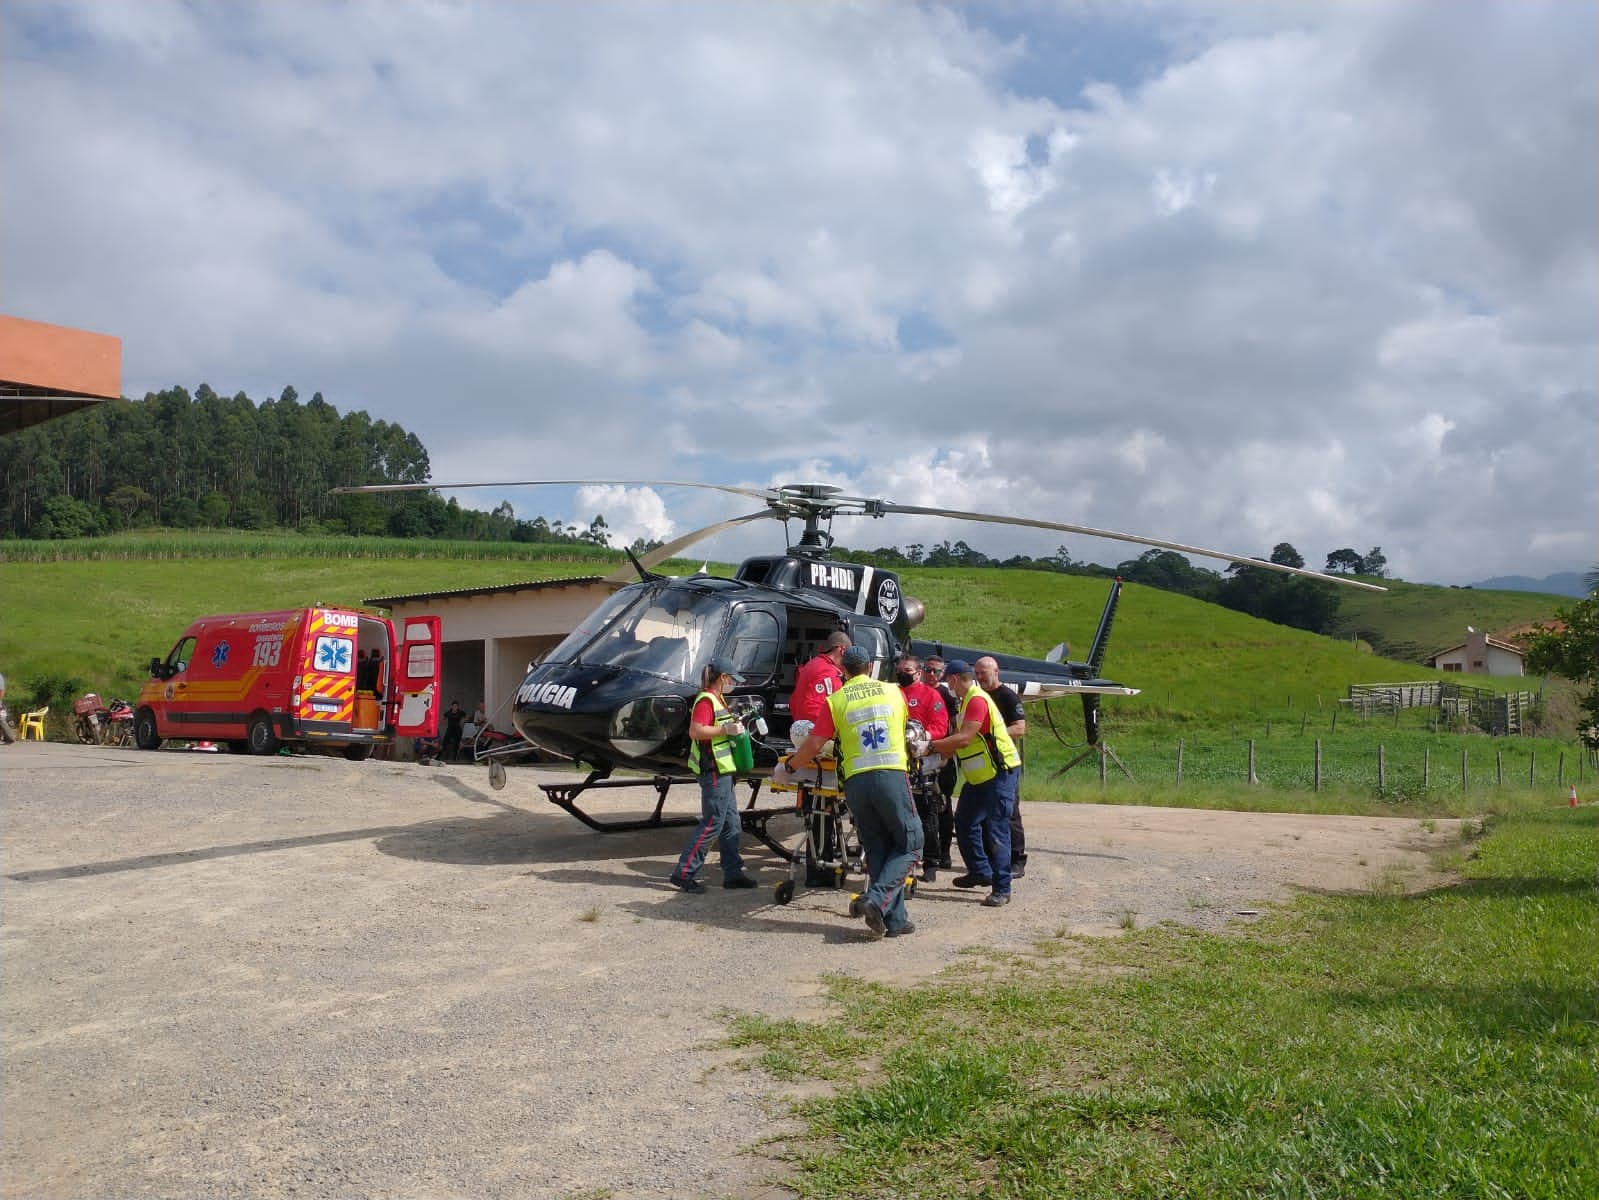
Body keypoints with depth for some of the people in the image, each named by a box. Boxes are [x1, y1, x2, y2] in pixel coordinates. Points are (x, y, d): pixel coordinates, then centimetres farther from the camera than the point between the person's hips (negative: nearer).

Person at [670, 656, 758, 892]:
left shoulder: (717, 699, 16)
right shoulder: (706, 700, -15)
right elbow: (695, 731, -25)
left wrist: (732, 724, 14)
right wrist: (726, 729, -22)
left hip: (722, 770, 11)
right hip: (713, 771, -11)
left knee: (731, 823, 13)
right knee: (712, 823, -8)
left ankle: (732, 873, 19)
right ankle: (684, 873, -3)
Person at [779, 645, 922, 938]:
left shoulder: (836, 700, 6)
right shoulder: (893, 692, 11)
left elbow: (814, 744, 2)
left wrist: (788, 768, 17)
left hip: (856, 781, 2)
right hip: (892, 775, -1)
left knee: (878, 850, 11)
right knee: (910, 843, 9)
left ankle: (895, 920, 8)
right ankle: (878, 898, -10)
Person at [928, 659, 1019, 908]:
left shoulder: (977, 700, -18)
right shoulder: (966, 701, 16)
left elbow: (964, 739, -27)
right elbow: (960, 741, 14)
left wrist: (932, 745, -21)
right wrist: (940, 752, 2)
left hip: (999, 773, -11)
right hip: (979, 776, 11)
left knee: (996, 830, -10)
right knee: (965, 822, 13)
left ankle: (1001, 889, -7)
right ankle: (979, 872, 27)